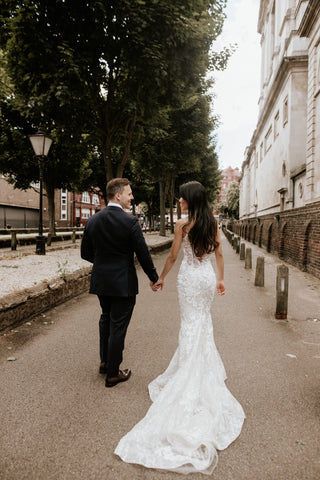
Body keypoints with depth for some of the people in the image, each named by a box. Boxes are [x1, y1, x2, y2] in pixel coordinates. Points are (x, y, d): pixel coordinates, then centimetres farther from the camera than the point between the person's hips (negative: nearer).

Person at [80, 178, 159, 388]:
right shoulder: (130, 221, -16)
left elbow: (85, 253, 6)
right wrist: (154, 277, 1)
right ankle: (113, 373, 20)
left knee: (106, 319, 25)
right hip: (123, 282, -5)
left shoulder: (93, 220, 0)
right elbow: (143, 253, -12)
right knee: (118, 326, 7)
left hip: (101, 281, 6)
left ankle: (105, 362, 39)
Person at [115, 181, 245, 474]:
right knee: (204, 319, 21)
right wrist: (221, 278, 15)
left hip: (190, 277, -5)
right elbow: (219, 253, 5)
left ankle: (190, 372, 17)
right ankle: (207, 369, 32)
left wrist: (161, 279, 5)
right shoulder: (213, 222, 2)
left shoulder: (182, 224, -12)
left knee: (191, 324, 7)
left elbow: (173, 256, -8)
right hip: (208, 276, 5)